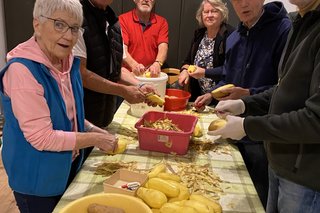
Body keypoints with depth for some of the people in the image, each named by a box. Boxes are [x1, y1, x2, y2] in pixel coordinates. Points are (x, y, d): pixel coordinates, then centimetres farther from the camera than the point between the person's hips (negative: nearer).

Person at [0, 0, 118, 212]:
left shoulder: (68, 63, -2)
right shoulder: (22, 70, -26)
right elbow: (41, 137, -26)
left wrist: (94, 130, -3)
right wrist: (95, 139, -19)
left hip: (67, 168, 7)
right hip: (36, 179, -7)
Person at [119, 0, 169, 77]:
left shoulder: (162, 22, 8)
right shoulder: (123, 19, 0)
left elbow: (163, 48, -6)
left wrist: (157, 64, -28)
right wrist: (134, 65, -31)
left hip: (152, 74, 2)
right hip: (128, 73, -2)